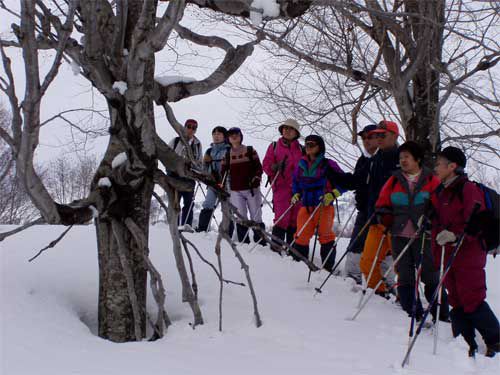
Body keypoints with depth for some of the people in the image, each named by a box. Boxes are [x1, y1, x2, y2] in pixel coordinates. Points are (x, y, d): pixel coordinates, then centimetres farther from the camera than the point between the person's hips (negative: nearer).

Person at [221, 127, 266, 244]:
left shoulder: (250, 151, 4)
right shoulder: (227, 155, 10)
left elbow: (259, 167, 2)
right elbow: (223, 172, 13)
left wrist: (255, 180, -12)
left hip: (252, 189, -1)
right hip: (236, 191, 2)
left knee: (256, 218, 1)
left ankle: (261, 242, 6)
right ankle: (244, 243, 3)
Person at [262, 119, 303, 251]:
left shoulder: (301, 149, 14)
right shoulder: (274, 146, 8)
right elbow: (266, 165, 2)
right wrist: (275, 167, -19)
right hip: (281, 187, -3)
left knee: (296, 217, 3)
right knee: (282, 216, -12)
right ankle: (276, 243, -1)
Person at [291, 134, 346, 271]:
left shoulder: (328, 164, -5)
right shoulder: (302, 164, 10)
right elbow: (296, 181, 27)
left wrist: (333, 194, -13)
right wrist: (296, 194, 13)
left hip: (324, 205, -4)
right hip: (306, 206, 4)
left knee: (326, 236, -3)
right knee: (301, 236, 2)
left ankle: (328, 268, 5)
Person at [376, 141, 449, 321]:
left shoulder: (431, 181, 2)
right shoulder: (394, 181, 11)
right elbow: (383, 204, 16)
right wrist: (386, 220, 0)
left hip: (424, 237, -3)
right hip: (400, 237, 3)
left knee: (430, 276, -3)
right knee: (405, 277, 4)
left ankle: (442, 316, 7)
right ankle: (414, 314, 13)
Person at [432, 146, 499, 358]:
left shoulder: (468, 189, -10)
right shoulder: (441, 192, 16)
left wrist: (456, 236, -29)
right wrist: (436, 254, 19)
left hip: (468, 255, -8)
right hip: (447, 257, 8)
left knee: (472, 301, -6)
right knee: (456, 301, 9)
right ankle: (468, 345, 16)